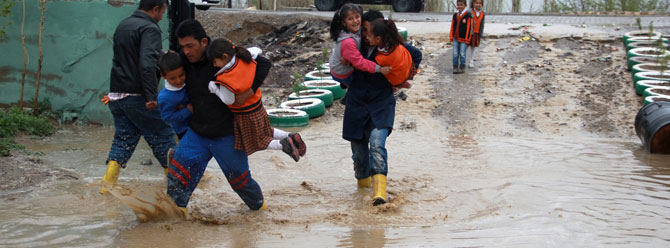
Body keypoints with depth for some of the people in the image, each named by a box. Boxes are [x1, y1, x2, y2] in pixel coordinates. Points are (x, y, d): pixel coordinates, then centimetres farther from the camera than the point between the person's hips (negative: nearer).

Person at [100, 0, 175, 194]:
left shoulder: (122, 25, 15)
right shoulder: (149, 29, -13)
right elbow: (147, 64, -26)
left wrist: (161, 56, 26)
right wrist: (151, 96, -28)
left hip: (117, 95, 8)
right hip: (137, 97, -8)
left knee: (123, 138, 11)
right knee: (162, 136, 5)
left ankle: (108, 184, 3)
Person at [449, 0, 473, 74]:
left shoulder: (468, 15, -8)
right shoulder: (455, 15, 8)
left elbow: (469, 28, -8)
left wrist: (467, 39, -10)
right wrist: (451, 37, 9)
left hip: (463, 39, -4)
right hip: (456, 38, 4)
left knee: (462, 54, -1)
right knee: (455, 53, 4)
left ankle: (462, 67, 11)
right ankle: (455, 67, 11)